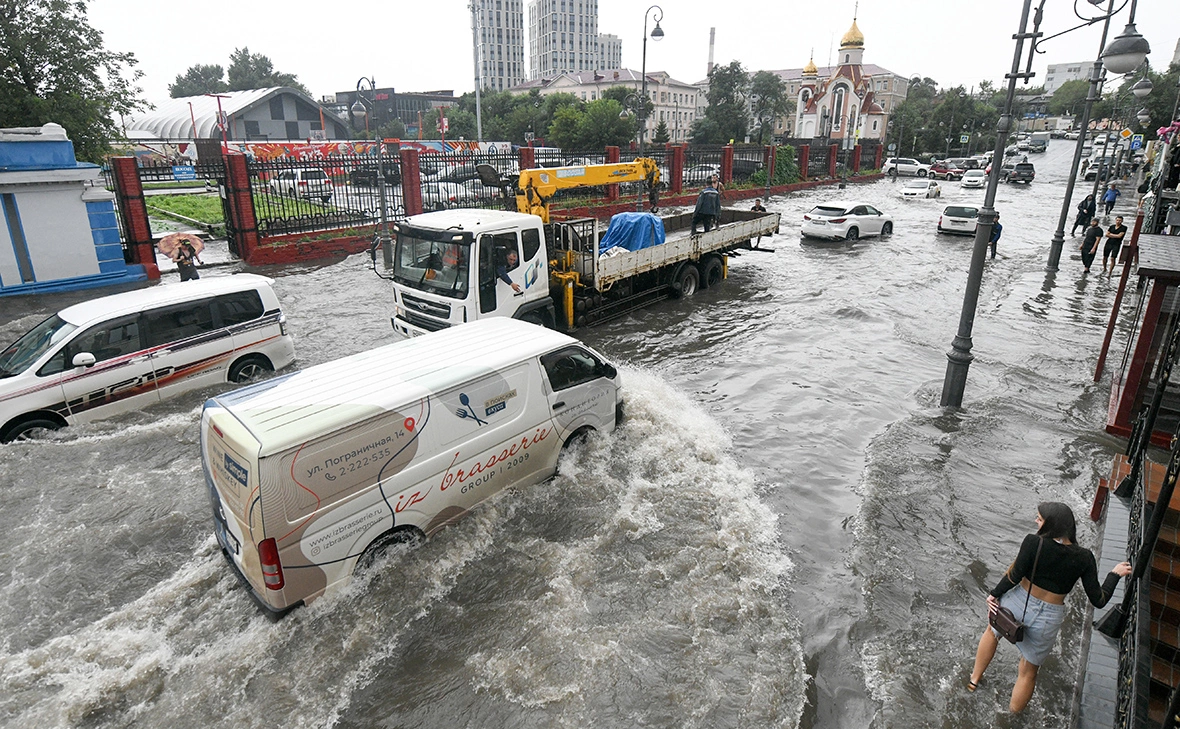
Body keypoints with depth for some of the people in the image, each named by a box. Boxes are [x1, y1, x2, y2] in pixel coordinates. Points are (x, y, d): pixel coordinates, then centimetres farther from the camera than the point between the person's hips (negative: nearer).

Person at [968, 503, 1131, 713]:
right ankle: (1012, 717, 38)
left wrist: (994, 594, -3)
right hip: (1047, 619, 2)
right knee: (1028, 672, 22)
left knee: (992, 632, 33)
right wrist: (1115, 574, 7)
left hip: (1017, 602, -2)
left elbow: (1014, 576, -19)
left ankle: (974, 679, 46)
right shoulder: (1084, 558, -14)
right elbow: (1098, 600, -8)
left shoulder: (1034, 542, -23)